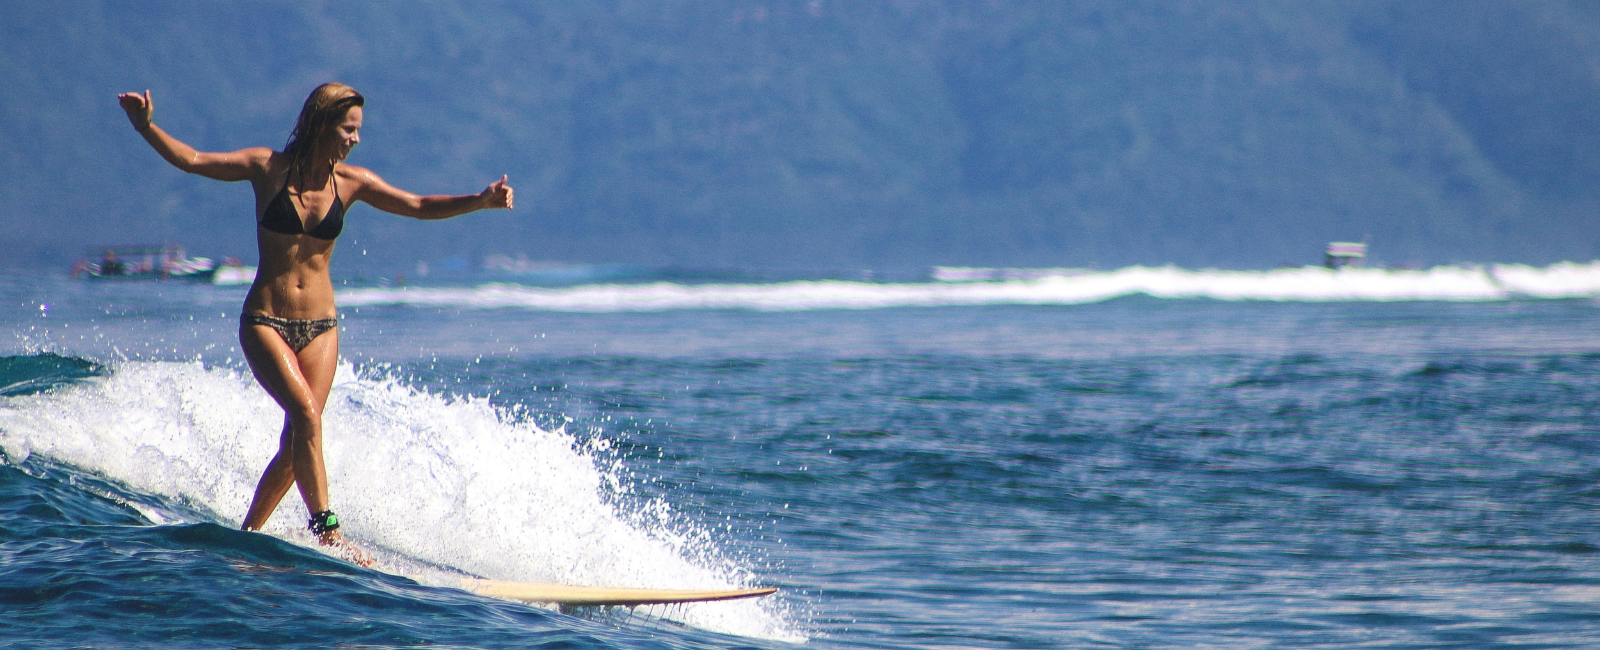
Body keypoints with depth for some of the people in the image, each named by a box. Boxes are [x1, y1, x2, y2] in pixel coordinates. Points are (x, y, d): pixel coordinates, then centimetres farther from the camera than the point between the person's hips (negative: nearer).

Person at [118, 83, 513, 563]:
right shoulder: (269, 168, -5)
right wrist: (146, 128, -20)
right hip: (265, 322, -4)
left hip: (319, 326, 4)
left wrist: (480, 201, -15)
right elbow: (192, 161, -5)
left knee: (296, 443, -2)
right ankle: (326, 530, -22)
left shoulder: (352, 182, 3)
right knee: (305, 414, -22)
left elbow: (420, 207, -1)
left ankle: (249, 532, 16)